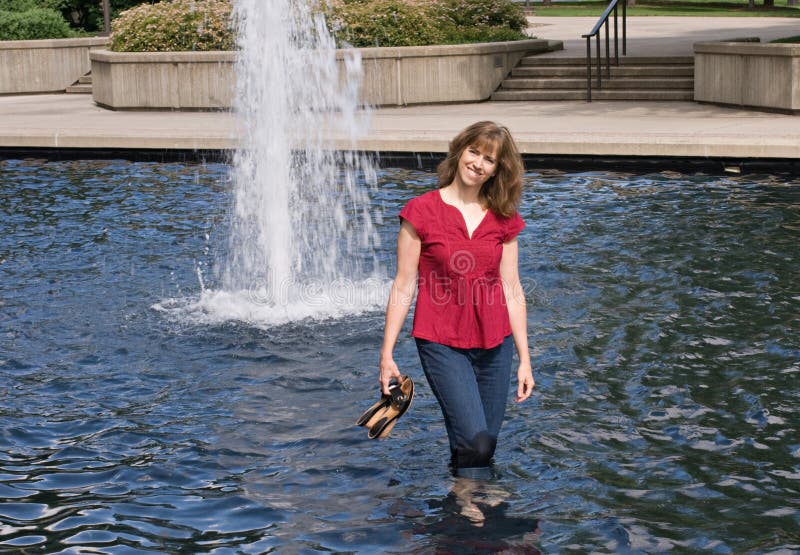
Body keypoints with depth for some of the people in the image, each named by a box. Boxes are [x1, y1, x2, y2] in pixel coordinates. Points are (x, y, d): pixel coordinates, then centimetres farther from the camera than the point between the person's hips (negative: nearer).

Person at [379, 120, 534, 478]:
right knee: (475, 443, -16)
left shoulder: (503, 219, 5)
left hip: (493, 344, 4)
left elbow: (512, 291, 9)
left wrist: (525, 359, 7)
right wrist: (387, 354, -5)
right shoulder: (422, 211, -5)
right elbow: (403, 287, -2)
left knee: (483, 448, 6)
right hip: (442, 342, -4)